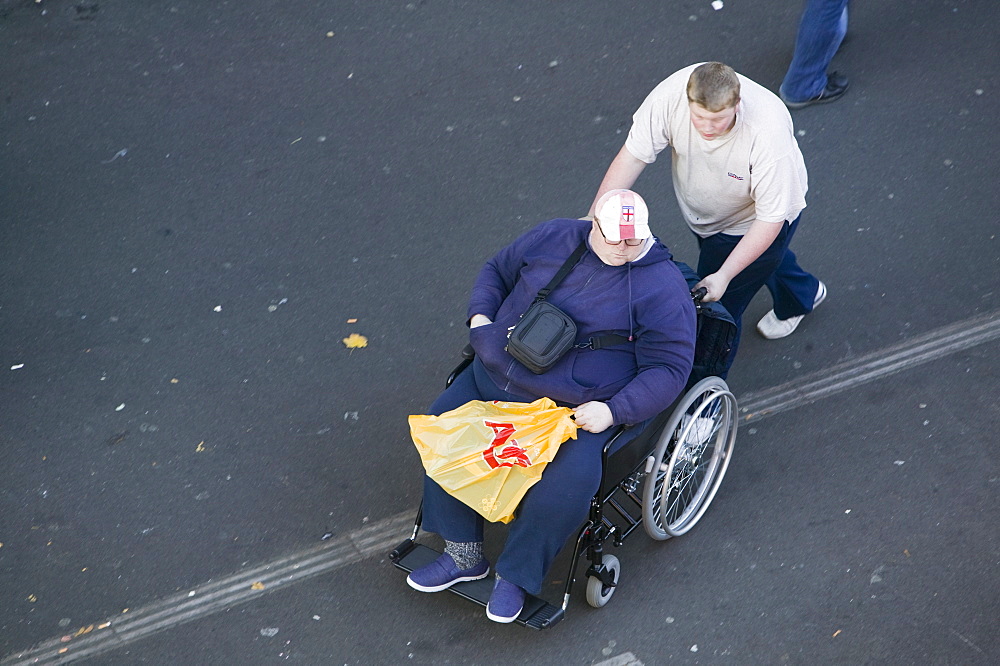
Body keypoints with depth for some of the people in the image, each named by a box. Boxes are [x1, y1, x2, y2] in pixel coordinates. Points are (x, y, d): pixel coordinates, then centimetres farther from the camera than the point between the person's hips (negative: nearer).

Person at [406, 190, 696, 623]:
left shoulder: (663, 287, -9)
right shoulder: (553, 238, 4)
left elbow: (669, 368, -11)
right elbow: (496, 271, 20)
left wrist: (613, 411, -21)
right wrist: (480, 315, 2)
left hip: (578, 410, -5)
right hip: (495, 376, 5)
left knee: (569, 482, -29)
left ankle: (516, 574, -3)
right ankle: (464, 555, 9)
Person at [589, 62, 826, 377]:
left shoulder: (768, 132, -43)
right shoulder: (671, 94, -36)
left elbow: (770, 218, -33)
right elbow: (632, 156, -27)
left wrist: (724, 276, -37)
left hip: (751, 219, -5)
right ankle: (802, 294, 67)